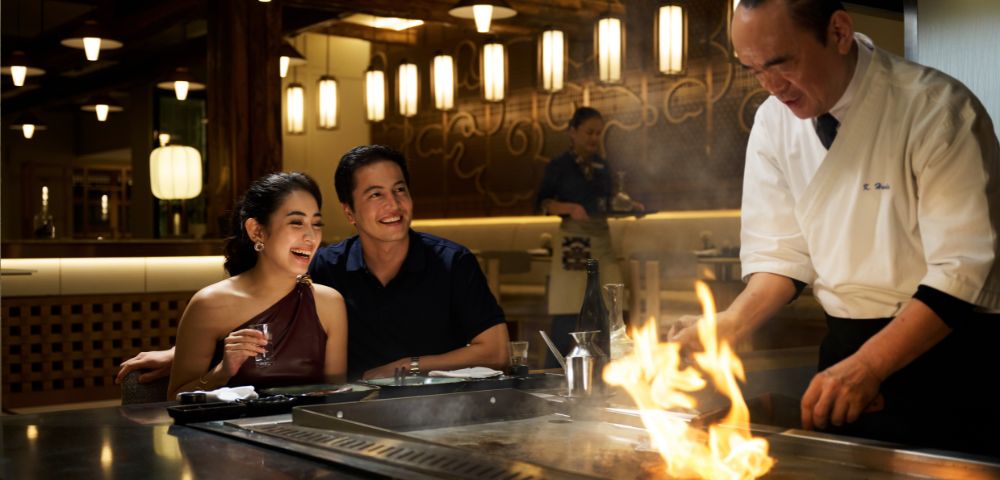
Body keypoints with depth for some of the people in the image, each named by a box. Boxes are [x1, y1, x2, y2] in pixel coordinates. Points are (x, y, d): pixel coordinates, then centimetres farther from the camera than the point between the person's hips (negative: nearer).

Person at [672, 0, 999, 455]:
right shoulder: (773, 121, -3)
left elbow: (963, 269, -23)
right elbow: (782, 253, 2)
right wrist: (731, 323, -15)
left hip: (943, 345, -4)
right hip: (846, 345, 5)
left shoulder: (937, 109, -19)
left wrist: (868, 365, -31)